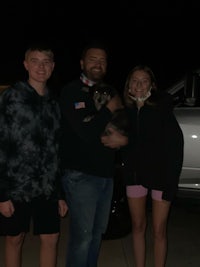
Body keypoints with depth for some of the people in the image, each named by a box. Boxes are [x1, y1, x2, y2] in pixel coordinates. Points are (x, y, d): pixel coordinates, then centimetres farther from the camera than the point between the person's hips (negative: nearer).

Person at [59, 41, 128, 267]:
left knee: (97, 231, 17)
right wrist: (110, 109, -11)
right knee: (82, 235, -3)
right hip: (81, 174, -7)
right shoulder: (71, 92, -8)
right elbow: (86, 131, -22)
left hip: (105, 172, 7)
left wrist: (123, 139, -10)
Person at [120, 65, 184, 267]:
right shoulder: (126, 110, -1)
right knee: (138, 226, 15)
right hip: (135, 174, 4)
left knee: (159, 231, 4)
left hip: (160, 175, -3)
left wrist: (171, 180, -15)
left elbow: (176, 145, -12)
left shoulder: (162, 109, -11)